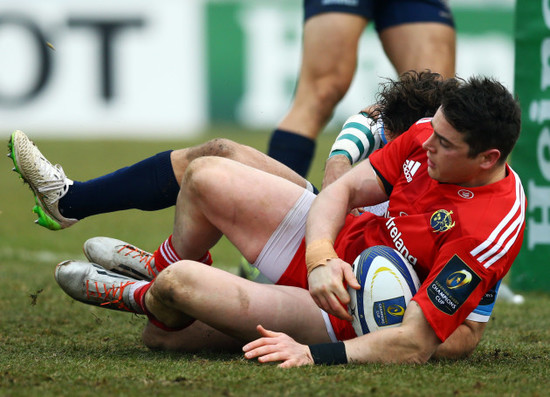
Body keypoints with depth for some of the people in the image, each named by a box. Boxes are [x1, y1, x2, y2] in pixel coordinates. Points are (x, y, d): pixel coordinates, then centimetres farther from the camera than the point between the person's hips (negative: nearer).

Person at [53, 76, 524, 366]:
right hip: (338, 246, 7)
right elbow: (342, 189, -6)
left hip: (354, 320, -7)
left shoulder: (488, 231, -34)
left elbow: (414, 344, -35)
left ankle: (147, 297, 23)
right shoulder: (428, 136, -13)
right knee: (206, 176, 3)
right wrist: (320, 258, -26)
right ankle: (164, 267, 37)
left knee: (180, 285, -18)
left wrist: (313, 354, -43)